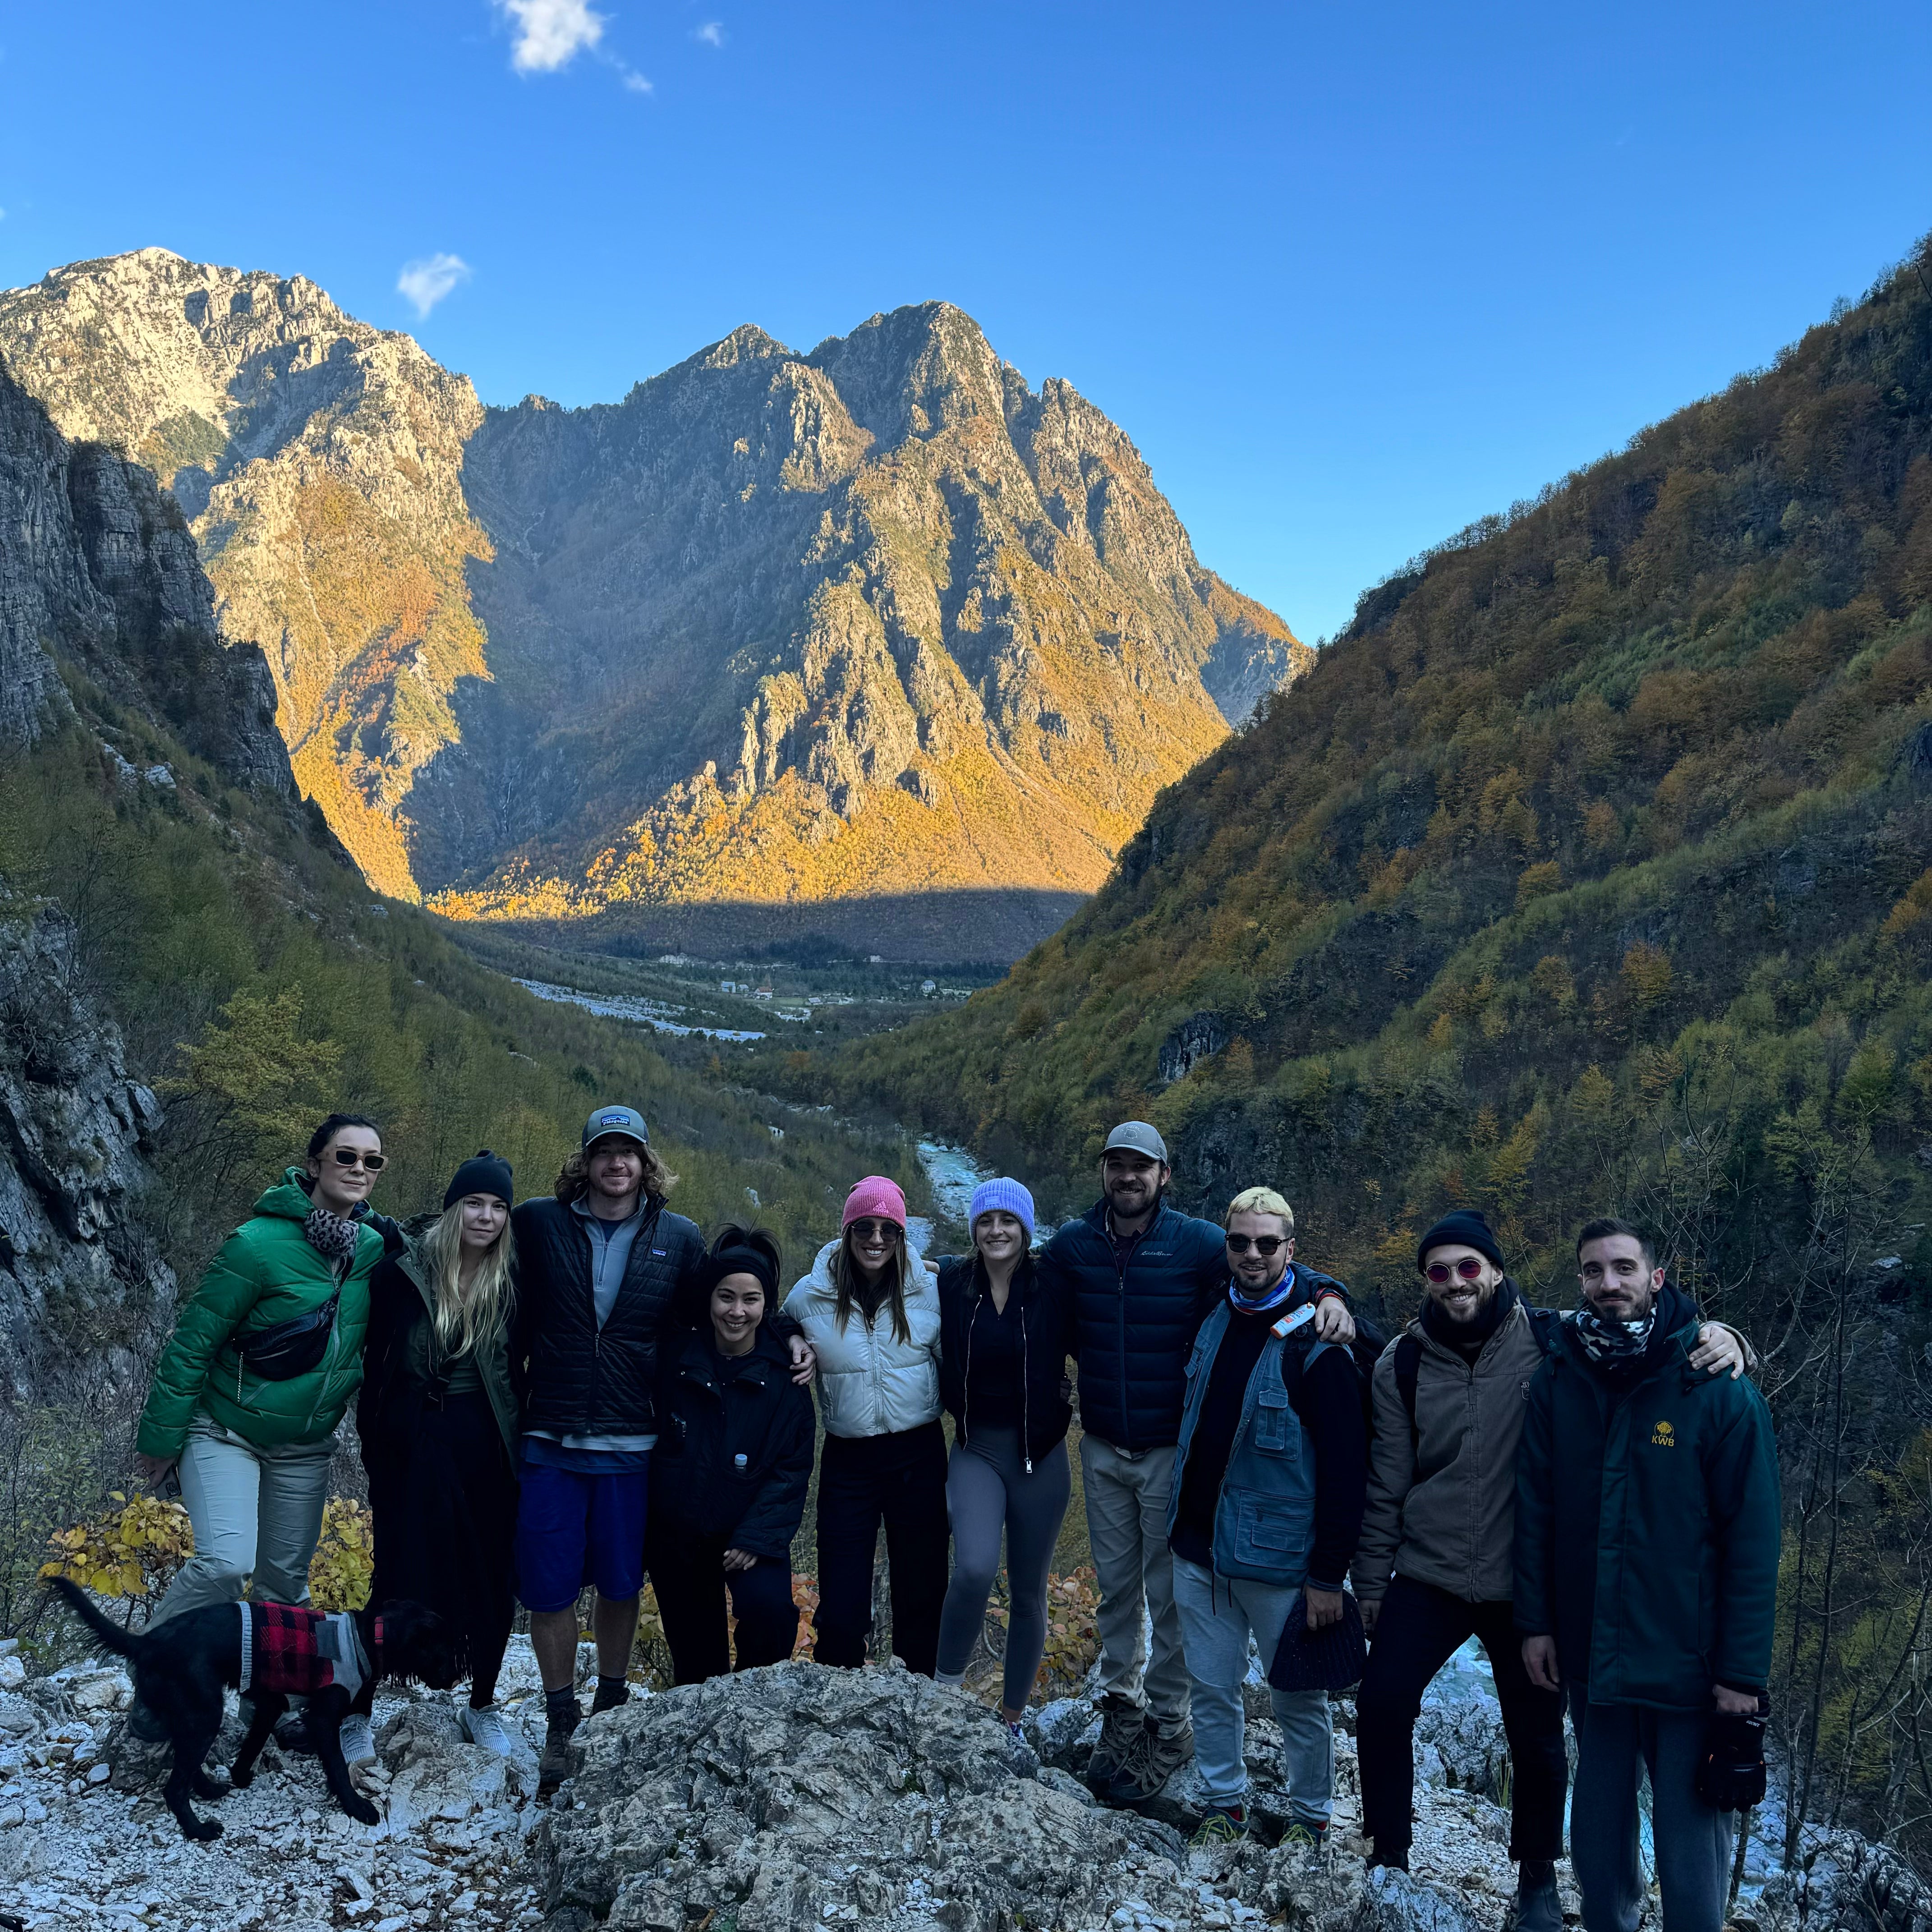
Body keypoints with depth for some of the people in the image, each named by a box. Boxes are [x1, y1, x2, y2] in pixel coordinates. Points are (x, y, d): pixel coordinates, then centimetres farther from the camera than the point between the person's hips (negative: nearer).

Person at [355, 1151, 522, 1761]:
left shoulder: (513, 1279, -1)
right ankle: (355, 1710, 19)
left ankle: (482, 1705, 28)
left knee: (493, 1581, 9)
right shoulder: (403, 1272, -5)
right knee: (401, 1579, 2)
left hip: (488, 1447, 2)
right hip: (416, 1444, -2)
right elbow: (375, 1363, 2)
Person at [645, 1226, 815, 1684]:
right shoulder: (676, 1362, -4)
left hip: (751, 1533, -2)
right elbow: (653, 1446, 5)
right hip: (676, 1537, 2)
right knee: (695, 1663, 9)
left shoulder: (783, 1374, -7)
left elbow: (792, 1469, -7)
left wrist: (757, 1538, -17)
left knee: (767, 1604, -27)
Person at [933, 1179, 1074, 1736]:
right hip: (977, 1449, 0)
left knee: (1028, 1592, 10)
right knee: (975, 1569, -23)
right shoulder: (950, 1284, -4)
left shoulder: (1052, 1288, -8)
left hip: (1041, 1454, 0)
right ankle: (943, 1690, -1)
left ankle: (1011, 1720, 28)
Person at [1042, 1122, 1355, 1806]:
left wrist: (1330, 1296, -28)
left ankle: (1168, 1725, 17)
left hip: (1172, 1449, -3)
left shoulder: (1197, 1243, -12)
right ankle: (1120, 1705, 30)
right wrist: (1094, 1365, 8)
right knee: (1115, 1584, 15)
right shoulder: (1072, 1245, -1)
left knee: (1170, 1593, 4)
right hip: (1102, 1448, 3)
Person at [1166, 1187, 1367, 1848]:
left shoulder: (1317, 1342, -16)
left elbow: (1345, 1468, -15)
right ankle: (1225, 1806, 32)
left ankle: (1311, 1818, 29)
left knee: (1298, 1699, 10)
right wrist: (1181, 1520, 17)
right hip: (1198, 1548, 5)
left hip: (1277, 1562, -5)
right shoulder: (1214, 1315, 3)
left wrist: (1329, 1575, -16)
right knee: (1212, 1688, 14)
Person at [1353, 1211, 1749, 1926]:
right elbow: (1386, 1486, 4)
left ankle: (1538, 1874, 35)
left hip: (1528, 1585, -1)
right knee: (1382, 1704, -5)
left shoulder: (1550, 1341, -8)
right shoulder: (1403, 1363, -2)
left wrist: (1716, 1336, -28)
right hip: (1428, 1575, 1)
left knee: (1537, 1736, 10)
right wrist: (1372, 1583, 7)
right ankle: (1388, 1855, 18)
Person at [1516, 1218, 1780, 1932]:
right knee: (1599, 1821, 16)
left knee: (1690, 1828, 4)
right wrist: (1534, 1621, 1)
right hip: (1590, 1654, 3)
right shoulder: (1557, 1383, -1)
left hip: (1688, 1662, -3)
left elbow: (1752, 1542, -9)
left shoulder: (1720, 1391, -11)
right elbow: (1534, 1511, 4)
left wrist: (1743, 1671, -10)